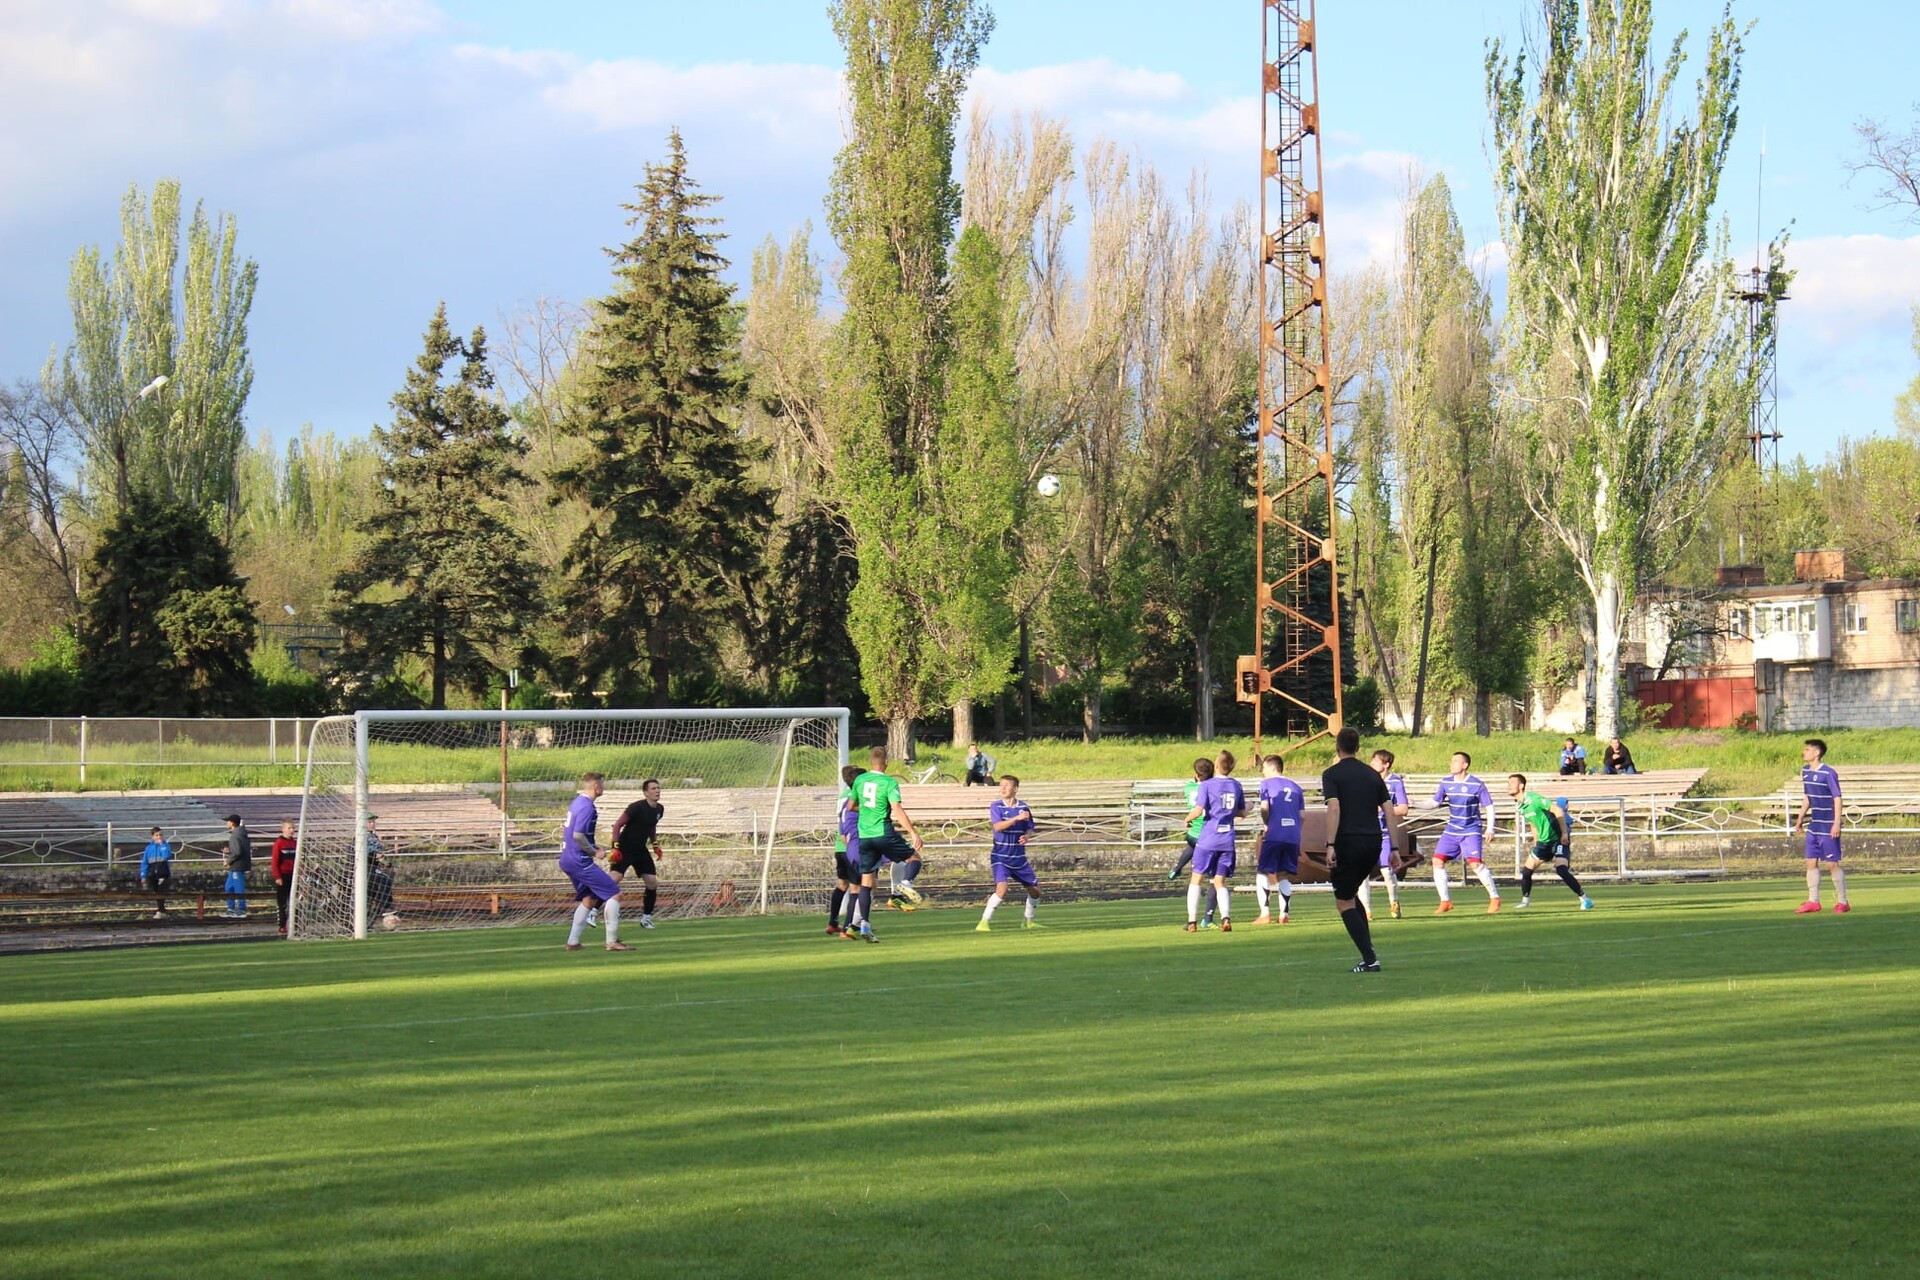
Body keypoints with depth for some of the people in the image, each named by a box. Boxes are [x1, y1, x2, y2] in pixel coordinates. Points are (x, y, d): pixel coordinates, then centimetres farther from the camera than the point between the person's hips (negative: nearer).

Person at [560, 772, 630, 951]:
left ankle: (573, 942, 18)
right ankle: (612, 941, -7)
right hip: (579, 861, -10)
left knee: (589, 898, 21)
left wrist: (593, 846, 15)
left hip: (566, 860, 10)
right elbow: (578, 835, -25)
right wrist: (594, 852, -12)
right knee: (614, 893, -6)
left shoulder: (576, 803, 14)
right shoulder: (587, 807, -17)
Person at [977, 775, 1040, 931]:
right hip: (1001, 857, -5)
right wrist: (1017, 818, -32)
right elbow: (997, 826, -22)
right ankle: (983, 923, -17)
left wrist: (1027, 836, -13)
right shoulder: (996, 806, -6)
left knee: (1035, 890, 9)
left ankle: (1028, 922, 30)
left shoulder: (1023, 807, 4)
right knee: (1002, 888, -24)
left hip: (1019, 858, 5)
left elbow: (1030, 829, 10)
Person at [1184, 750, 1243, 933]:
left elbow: (1198, 811, -15)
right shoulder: (1236, 785, 7)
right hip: (1227, 840, 4)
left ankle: (1192, 921, 2)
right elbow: (1241, 812, 15)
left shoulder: (1207, 785, -8)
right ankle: (1226, 917, -12)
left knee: (1196, 880, 7)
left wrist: (1187, 818, 5)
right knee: (1220, 882, 10)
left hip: (1207, 839, -4)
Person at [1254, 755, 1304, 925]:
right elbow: (1302, 814, 13)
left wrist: (1267, 825, 9)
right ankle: (1285, 913, 4)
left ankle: (1265, 913, -8)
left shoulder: (1267, 783, 2)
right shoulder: (1295, 786, 17)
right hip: (1293, 837, 5)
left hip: (1274, 835, -5)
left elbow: (1264, 808, -8)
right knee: (1283, 875, 12)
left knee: (1263, 873, 2)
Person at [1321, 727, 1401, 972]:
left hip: (1348, 842, -6)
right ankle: (1368, 950, 13)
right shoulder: (1373, 775, 15)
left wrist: (1330, 845, -19)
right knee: (1350, 894, 24)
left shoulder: (1332, 774, -1)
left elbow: (1334, 808, -16)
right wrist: (1394, 849, 11)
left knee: (1344, 902, 3)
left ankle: (1370, 959, -8)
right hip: (1373, 842, 6)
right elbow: (1390, 812, 10)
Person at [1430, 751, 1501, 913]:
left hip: (1471, 831, -5)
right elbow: (1434, 803, 9)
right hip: (1452, 830, 5)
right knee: (1438, 861, -6)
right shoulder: (1446, 783, 3)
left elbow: (1489, 807, -4)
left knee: (1475, 864, -18)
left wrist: (1490, 828, -12)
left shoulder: (1477, 785, -10)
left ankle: (1495, 898, -1)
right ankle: (1445, 901, 4)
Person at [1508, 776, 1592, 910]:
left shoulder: (1533, 799, -19)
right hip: (1543, 841, 8)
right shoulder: (1518, 806, 6)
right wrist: (1536, 847, 19)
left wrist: (1564, 833, -21)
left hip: (1558, 839, -8)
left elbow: (1558, 810, -20)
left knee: (1561, 870, -23)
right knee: (1526, 870, 1)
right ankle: (1525, 900, 20)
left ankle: (1584, 898, -11)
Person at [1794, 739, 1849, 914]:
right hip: (1813, 826, 8)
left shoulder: (1828, 773, -15)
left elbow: (1837, 798, -14)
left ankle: (1842, 902, 8)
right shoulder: (1805, 771, 9)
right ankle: (1813, 901, 13)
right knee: (1811, 862, 6)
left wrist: (1837, 823, -19)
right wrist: (1800, 819, 19)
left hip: (1828, 827, -8)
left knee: (1832, 864, -3)